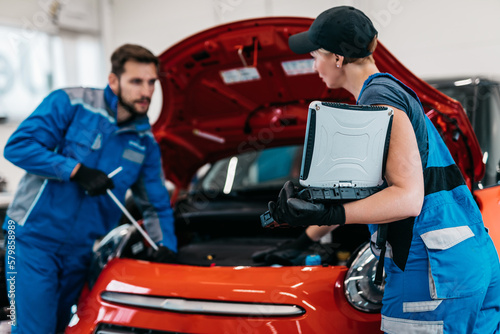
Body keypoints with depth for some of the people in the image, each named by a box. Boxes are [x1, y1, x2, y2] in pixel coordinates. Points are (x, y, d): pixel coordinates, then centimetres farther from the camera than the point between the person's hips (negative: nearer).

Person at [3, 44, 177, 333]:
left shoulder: (145, 141, 8)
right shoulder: (70, 104, -9)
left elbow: (157, 204, 15)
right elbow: (17, 146, -15)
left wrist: (167, 247, 0)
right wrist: (77, 170, -20)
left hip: (79, 251, 6)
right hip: (35, 240, -5)